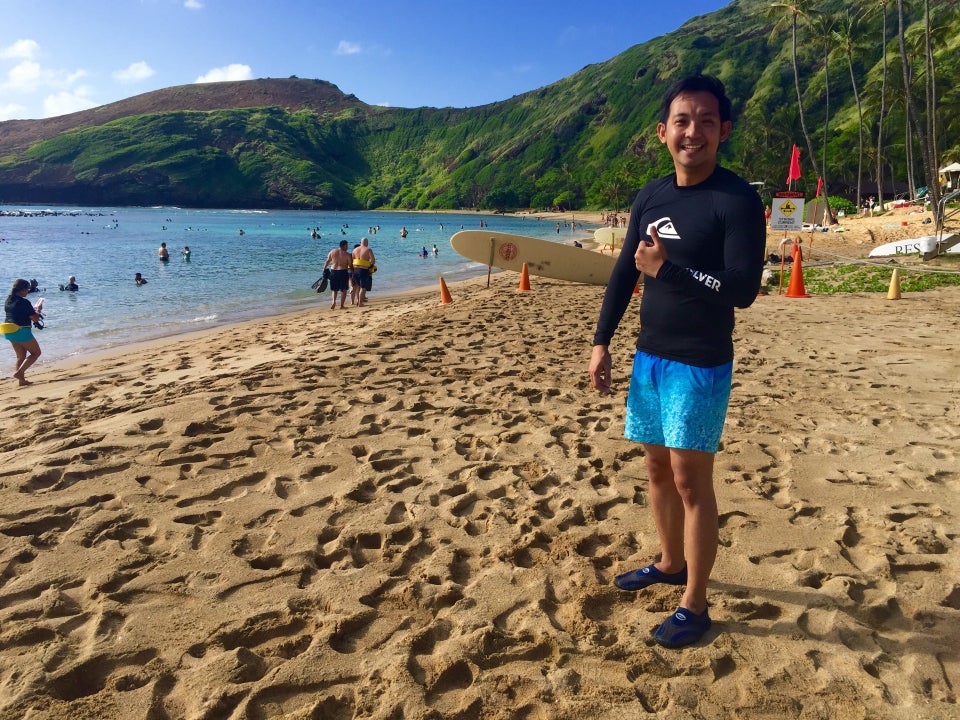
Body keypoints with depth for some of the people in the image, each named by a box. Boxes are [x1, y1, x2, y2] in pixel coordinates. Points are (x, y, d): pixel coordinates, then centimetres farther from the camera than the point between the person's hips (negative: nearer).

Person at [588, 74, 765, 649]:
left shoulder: (737, 200, -12)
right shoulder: (651, 197, 8)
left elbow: (744, 290, -20)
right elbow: (624, 272, 12)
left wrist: (667, 267, -21)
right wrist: (602, 341, 8)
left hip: (701, 364, -6)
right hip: (650, 357, 7)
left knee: (690, 479, -2)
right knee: (658, 467, 17)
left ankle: (695, 605, 13)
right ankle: (671, 563, 37)